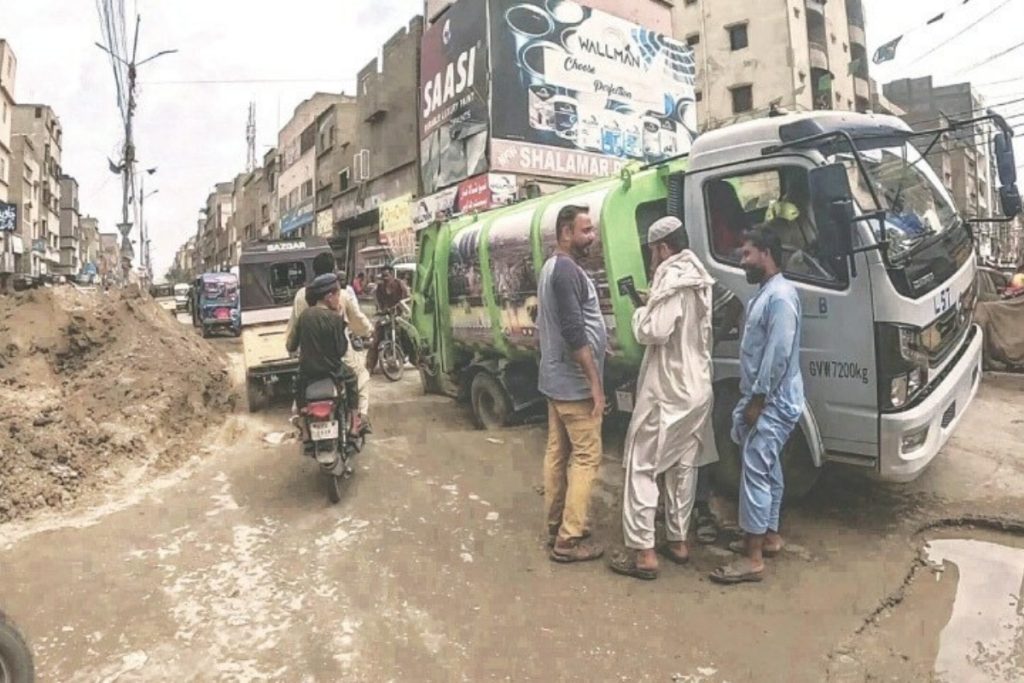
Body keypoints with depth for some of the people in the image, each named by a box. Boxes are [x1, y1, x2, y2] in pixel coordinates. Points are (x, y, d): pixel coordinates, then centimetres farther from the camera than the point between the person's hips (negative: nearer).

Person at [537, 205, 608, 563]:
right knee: (585, 457, -3)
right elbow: (574, 332, -24)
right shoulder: (568, 270, -18)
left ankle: (555, 526, 25)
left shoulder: (551, 268, 15)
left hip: (555, 380, 10)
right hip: (575, 384, -10)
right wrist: (595, 382, -20)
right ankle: (569, 539, 4)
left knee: (557, 453, 14)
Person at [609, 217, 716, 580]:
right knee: (684, 466, 16)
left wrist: (640, 312, -4)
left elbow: (653, 332, -23)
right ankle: (678, 540, 26)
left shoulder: (672, 279, -16)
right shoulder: (699, 279, 12)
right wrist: (652, 304, 11)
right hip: (697, 389, 9)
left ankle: (642, 552, 1)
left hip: (666, 392, -9)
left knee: (641, 467, -2)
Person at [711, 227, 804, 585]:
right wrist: (750, 400, 18)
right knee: (768, 470, 18)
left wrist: (757, 401, -20)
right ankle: (769, 535, 32)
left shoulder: (780, 296, -19)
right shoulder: (763, 295, 14)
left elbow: (778, 354, -24)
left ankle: (753, 559, 0)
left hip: (772, 404, -10)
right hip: (764, 401, 10)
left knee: (755, 472, -8)